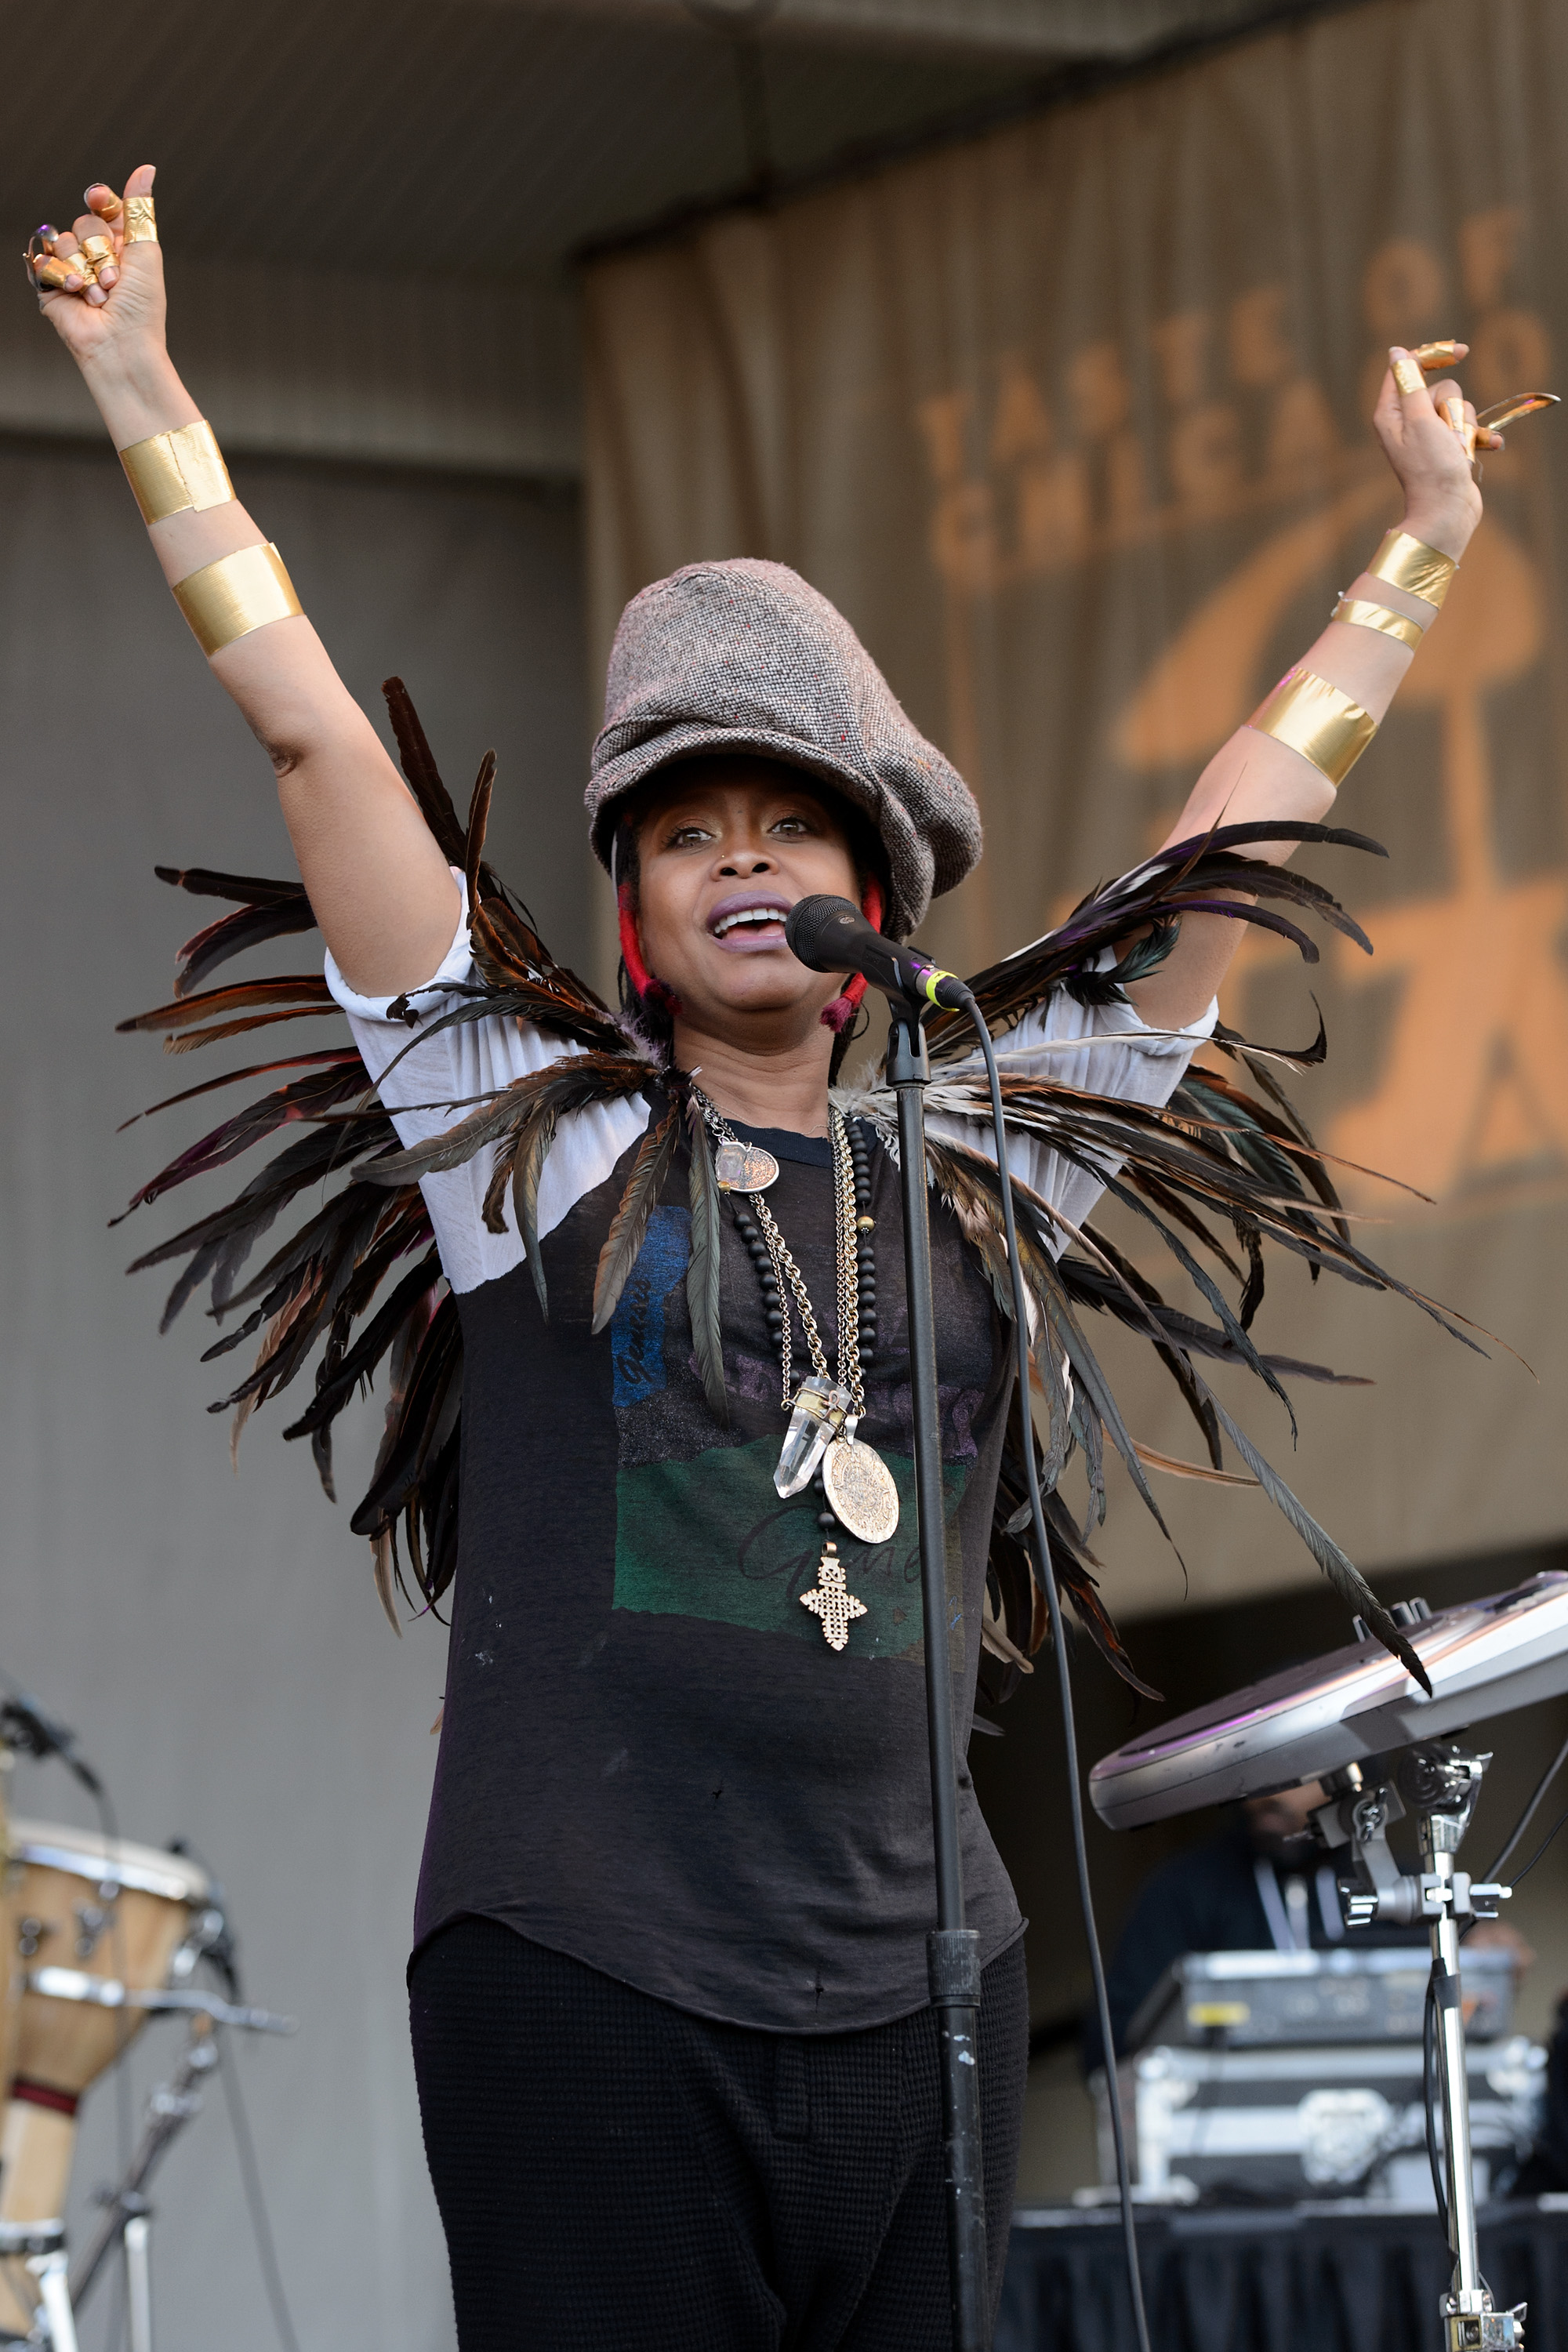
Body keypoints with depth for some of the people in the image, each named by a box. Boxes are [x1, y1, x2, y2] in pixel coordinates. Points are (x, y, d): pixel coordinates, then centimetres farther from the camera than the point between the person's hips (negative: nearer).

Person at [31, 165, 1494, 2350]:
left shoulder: (983, 1166, 14)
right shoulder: (541, 1135, 6)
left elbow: (1246, 821, 22)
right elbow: (314, 739, 4)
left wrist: (1422, 555, 29)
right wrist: (150, 406, 2)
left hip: (913, 1984, 3)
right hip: (585, 1981, -3)